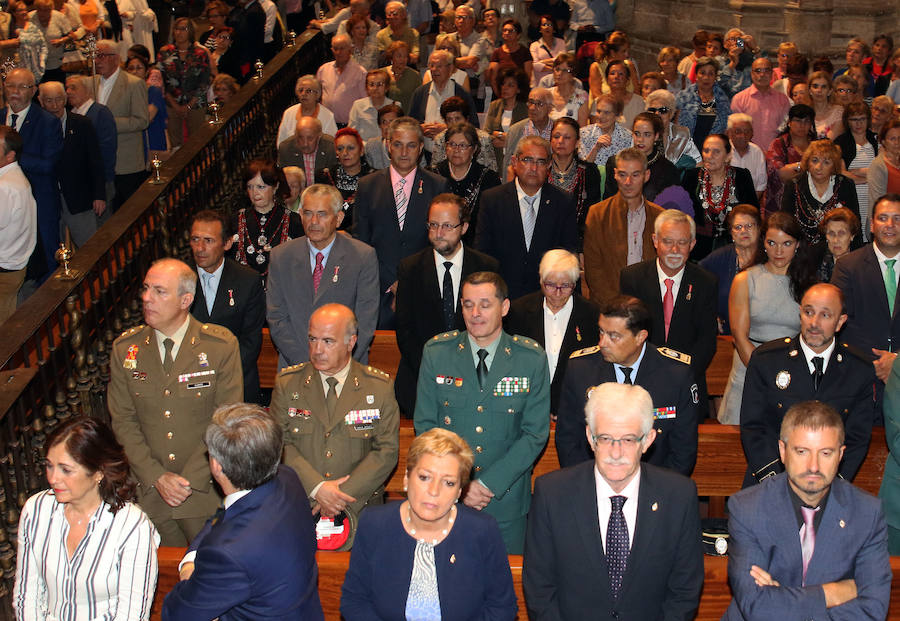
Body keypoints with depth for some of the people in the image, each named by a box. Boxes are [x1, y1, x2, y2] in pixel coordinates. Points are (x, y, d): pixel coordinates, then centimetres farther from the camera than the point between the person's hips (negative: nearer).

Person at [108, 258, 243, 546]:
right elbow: (123, 422, 1)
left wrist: (190, 479, -14)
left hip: (206, 490, -2)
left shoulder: (222, 345, -9)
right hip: (150, 492, 2)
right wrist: (156, 477, -10)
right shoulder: (124, 348, 0)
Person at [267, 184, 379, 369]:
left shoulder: (363, 256, 0)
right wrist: (306, 362, -7)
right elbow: (276, 318, 4)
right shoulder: (281, 256, 7)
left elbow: (366, 321, -2)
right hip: (295, 366, 1)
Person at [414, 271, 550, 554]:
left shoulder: (532, 358, -5)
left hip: (506, 497, 0)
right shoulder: (436, 352, -3)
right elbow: (425, 425, -1)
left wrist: (488, 483, -13)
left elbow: (536, 433, -5)